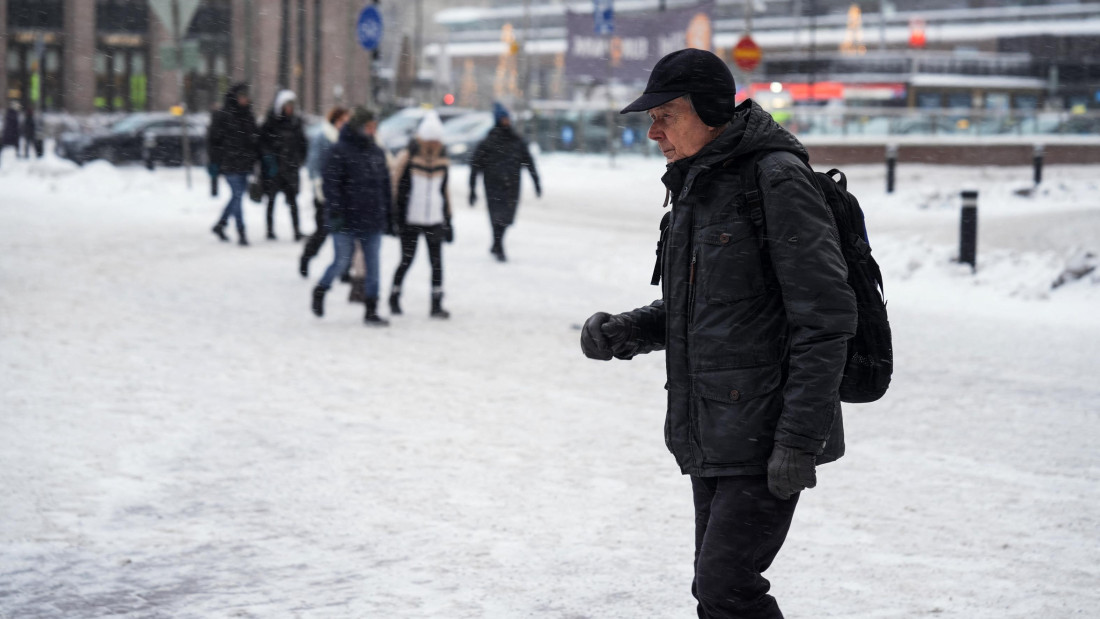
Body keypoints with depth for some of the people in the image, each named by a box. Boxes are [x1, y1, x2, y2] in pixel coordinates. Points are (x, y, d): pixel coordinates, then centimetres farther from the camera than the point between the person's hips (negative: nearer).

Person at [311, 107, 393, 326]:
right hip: (347, 221, -5)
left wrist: (388, 215, 15)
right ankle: (320, 291, 28)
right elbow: (330, 182, -12)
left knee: (373, 266, 4)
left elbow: (385, 185, 17)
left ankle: (371, 311, 9)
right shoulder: (341, 151, -9)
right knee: (342, 261, 1)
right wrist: (335, 212, -18)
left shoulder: (377, 152, 10)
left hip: (372, 220, 5)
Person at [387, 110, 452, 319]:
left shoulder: (442, 160, 10)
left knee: (437, 262, -2)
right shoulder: (407, 157, -4)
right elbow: (395, 187, 0)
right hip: (410, 221, -4)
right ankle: (394, 298, 21)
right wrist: (395, 217, -4)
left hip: (435, 221, 4)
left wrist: (448, 220, 18)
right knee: (406, 260, 2)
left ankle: (437, 305, 0)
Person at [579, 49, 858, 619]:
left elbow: (826, 316, -18)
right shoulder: (695, 187, 13)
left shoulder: (778, 180, -14)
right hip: (711, 437, 9)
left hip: (768, 435, -9)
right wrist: (624, 333, 2)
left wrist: (799, 439, -21)